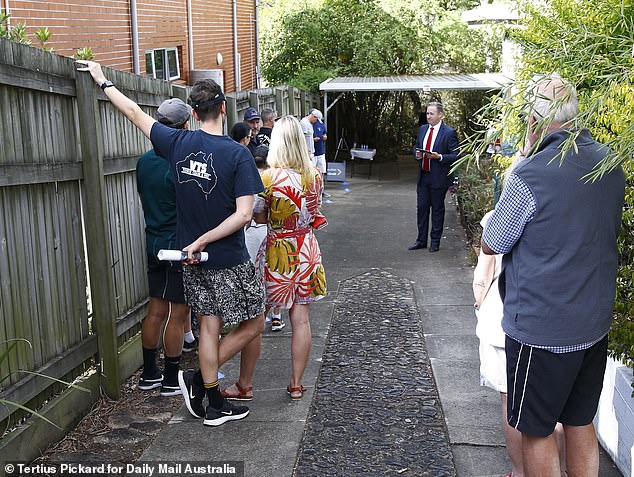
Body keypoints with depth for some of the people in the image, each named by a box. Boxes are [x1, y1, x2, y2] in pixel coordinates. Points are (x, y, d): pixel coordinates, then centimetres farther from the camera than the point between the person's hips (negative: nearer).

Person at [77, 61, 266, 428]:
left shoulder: (178, 143, -3)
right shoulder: (238, 154, -15)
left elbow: (135, 113, 11)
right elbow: (244, 214, -22)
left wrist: (103, 80, 25)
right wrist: (203, 242, -14)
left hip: (193, 259, 6)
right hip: (228, 260, -5)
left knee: (209, 326, 14)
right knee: (254, 323, 13)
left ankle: (214, 405, 23)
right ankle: (199, 379, 15)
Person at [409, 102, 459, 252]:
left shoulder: (449, 132, -9)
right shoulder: (422, 129, 10)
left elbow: (455, 156, -10)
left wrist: (439, 157, -23)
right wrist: (417, 154, -3)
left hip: (439, 178, -5)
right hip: (423, 176, 5)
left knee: (437, 209, 6)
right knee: (421, 207, 8)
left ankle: (435, 241, 17)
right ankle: (421, 240, 19)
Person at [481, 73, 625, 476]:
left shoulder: (530, 176, -22)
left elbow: (491, 246, -9)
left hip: (541, 329, -7)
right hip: (596, 323, 7)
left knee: (537, 431, 11)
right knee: (581, 424, 21)